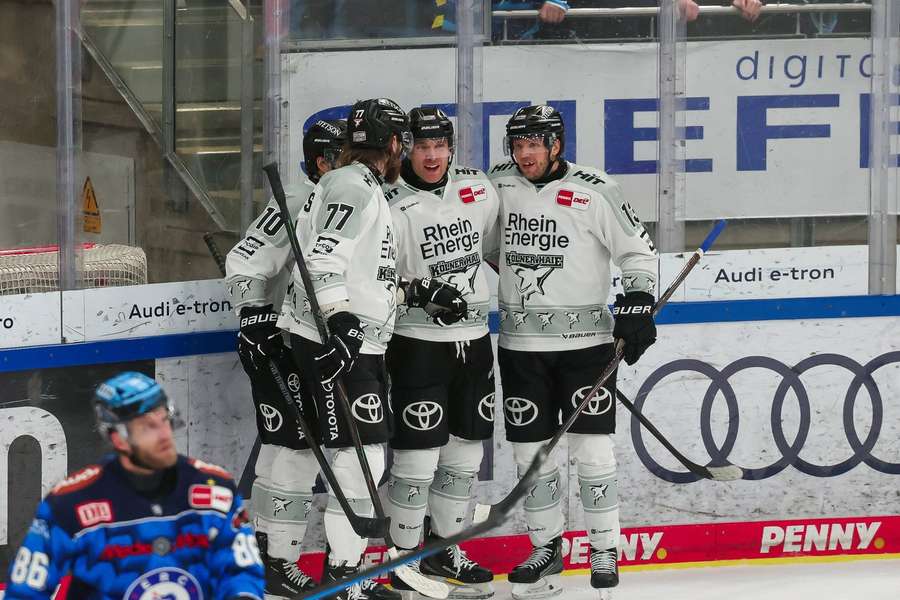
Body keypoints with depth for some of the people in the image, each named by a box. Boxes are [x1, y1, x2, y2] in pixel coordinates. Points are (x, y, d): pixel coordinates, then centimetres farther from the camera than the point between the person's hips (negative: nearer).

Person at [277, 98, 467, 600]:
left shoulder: (370, 192, 20)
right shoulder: (351, 186, -12)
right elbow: (323, 258, -24)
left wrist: (419, 292, 18)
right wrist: (339, 319, -33)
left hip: (361, 345, 11)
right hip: (333, 342, -11)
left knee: (367, 457, 14)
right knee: (360, 454, -11)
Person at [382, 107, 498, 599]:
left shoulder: (478, 188, 4)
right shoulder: (392, 207, -14)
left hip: (473, 338, 6)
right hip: (418, 342, -6)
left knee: (465, 451, 11)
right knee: (418, 453, -7)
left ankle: (442, 550, 23)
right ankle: (404, 560, 2)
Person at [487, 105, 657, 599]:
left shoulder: (594, 192, -8)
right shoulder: (500, 185, 2)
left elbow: (637, 252, -2)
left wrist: (636, 307, -11)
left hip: (585, 337, -3)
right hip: (520, 341, 4)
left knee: (591, 444, -5)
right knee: (529, 447, 6)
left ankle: (605, 549, 5)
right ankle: (546, 547, 19)